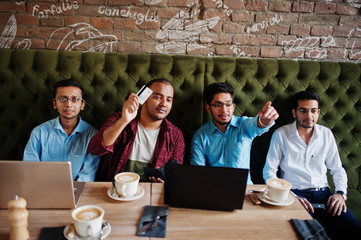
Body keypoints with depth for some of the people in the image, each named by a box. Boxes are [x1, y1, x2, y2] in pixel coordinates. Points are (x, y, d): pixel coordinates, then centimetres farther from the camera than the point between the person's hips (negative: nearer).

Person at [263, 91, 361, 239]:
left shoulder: (326, 134, 11)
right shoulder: (281, 135, -1)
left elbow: (337, 169, 18)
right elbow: (269, 172, -3)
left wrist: (340, 193, -2)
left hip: (323, 193, 4)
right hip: (295, 193, -3)